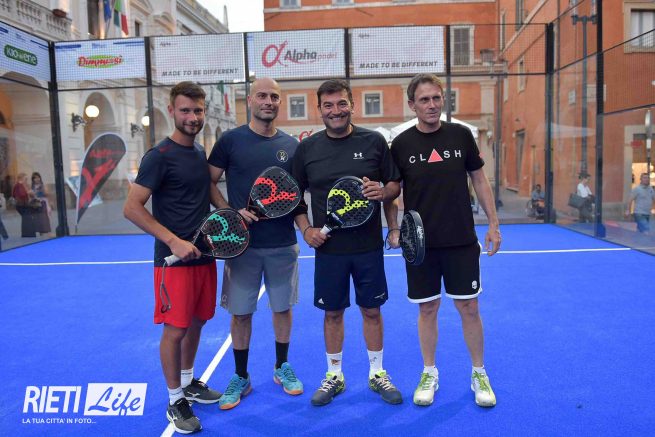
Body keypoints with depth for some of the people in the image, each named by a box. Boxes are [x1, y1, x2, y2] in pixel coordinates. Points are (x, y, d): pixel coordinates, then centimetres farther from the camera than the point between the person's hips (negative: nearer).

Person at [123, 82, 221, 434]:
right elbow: (132, 208, -14)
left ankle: (189, 383, 36)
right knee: (175, 329, 2)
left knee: (196, 323, 17)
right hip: (174, 258, -7)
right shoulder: (159, 156, -11)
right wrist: (174, 241, -21)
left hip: (204, 255, 7)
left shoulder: (201, 153, 11)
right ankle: (175, 400, 19)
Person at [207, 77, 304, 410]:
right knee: (240, 312, 7)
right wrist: (231, 212, -12)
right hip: (242, 242, -2)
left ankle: (282, 368, 33)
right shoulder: (230, 140, -1)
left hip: (283, 244, 2)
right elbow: (209, 183, 1)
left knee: (282, 307, 13)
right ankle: (241, 378, 25)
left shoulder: (291, 145, 6)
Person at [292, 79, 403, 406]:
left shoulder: (374, 141, -1)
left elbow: (395, 184, 5)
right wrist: (306, 229, -5)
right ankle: (334, 376, 31)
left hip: (369, 246, 0)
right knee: (332, 313, 12)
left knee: (371, 310, 11)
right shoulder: (307, 148, 1)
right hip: (328, 248, 1)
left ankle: (377, 374, 31)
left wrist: (383, 191, -17)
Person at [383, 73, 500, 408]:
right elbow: (391, 193, 5)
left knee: (469, 308, 6)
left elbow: (479, 181, 7)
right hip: (420, 242, 0)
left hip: (462, 241, 1)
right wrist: (394, 229, -7)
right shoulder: (401, 144, -2)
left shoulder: (461, 135, 0)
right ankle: (429, 374, 27)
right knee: (427, 309, 9)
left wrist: (493, 224, 4)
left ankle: (479, 374, 26)